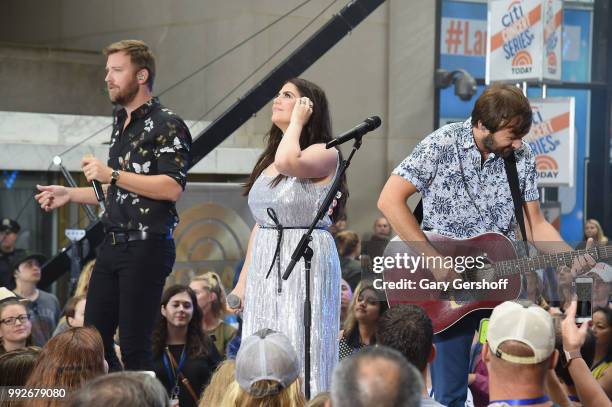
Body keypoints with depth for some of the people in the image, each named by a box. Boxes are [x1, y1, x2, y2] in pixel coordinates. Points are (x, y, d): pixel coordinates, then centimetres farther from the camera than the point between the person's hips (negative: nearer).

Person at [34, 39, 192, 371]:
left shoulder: (166, 125, -8)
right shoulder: (121, 123, 19)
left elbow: (172, 187, -21)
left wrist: (112, 174, -20)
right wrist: (70, 195, 18)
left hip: (146, 247, -9)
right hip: (113, 244, 9)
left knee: (134, 346, -7)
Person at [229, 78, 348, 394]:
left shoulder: (325, 154, -4)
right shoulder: (267, 162, 18)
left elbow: (288, 162, -26)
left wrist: (297, 120, -9)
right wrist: (242, 283, 16)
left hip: (305, 263, -7)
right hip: (265, 267, 7)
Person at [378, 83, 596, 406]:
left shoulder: (522, 156, 0)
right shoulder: (442, 146, -13)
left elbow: (534, 224, 6)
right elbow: (390, 201, -18)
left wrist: (572, 257, -12)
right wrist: (433, 258, -22)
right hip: (448, 283, -4)